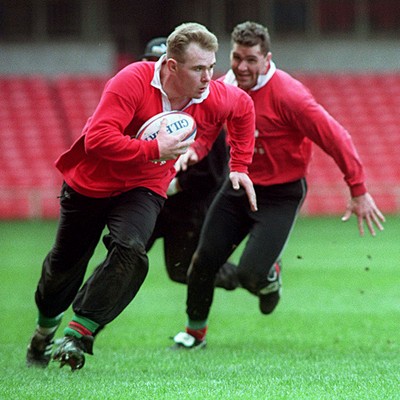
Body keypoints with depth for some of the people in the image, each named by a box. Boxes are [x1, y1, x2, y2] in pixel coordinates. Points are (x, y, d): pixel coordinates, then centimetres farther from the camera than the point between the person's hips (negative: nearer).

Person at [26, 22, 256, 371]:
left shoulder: (216, 99, -15)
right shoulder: (133, 81, -30)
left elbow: (244, 107, 11)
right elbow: (97, 139, -37)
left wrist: (240, 166, 11)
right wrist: (154, 150, -38)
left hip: (143, 189, 2)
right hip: (91, 182, -2)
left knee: (130, 249, -28)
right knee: (65, 263, 13)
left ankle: (77, 335, -23)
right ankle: (45, 329, 43)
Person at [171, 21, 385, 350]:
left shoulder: (288, 95, -24)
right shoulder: (225, 87, -5)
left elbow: (335, 138, -21)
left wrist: (359, 192, -18)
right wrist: (193, 148, -7)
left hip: (280, 195, -5)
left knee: (251, 274, -15)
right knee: (205, 260, 1)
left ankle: (270, 279, 24)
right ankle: (195, 331, 24)